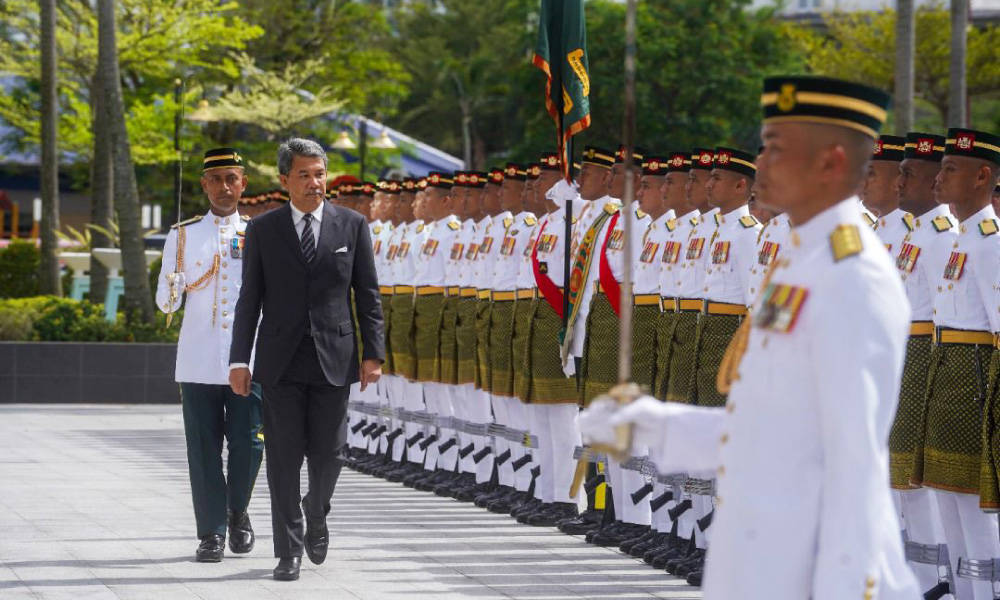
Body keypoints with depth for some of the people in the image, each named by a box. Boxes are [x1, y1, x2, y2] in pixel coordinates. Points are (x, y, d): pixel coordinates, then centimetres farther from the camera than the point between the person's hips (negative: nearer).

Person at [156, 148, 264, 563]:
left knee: (247, 444, -3)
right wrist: (174, 286, -18)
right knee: (204, 447, -1)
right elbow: (165, 302, 4)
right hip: (198, 361, 0)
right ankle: (212, 533, 7)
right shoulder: (183, 235, 8)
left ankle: (238, 513, 23)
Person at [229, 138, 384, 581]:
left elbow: (367, 294, 6)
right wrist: (239, 359, -2)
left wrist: (373, 352, -1)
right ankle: (289, 550, 7)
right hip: (281, 361, 0)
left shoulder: (352, 225, 4)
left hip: (333, 359, 0)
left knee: (328, 454, 3)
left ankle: (316, 516, 33)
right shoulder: (262, 229, 4)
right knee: (283, 458, 0)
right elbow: (250, 298, 4)